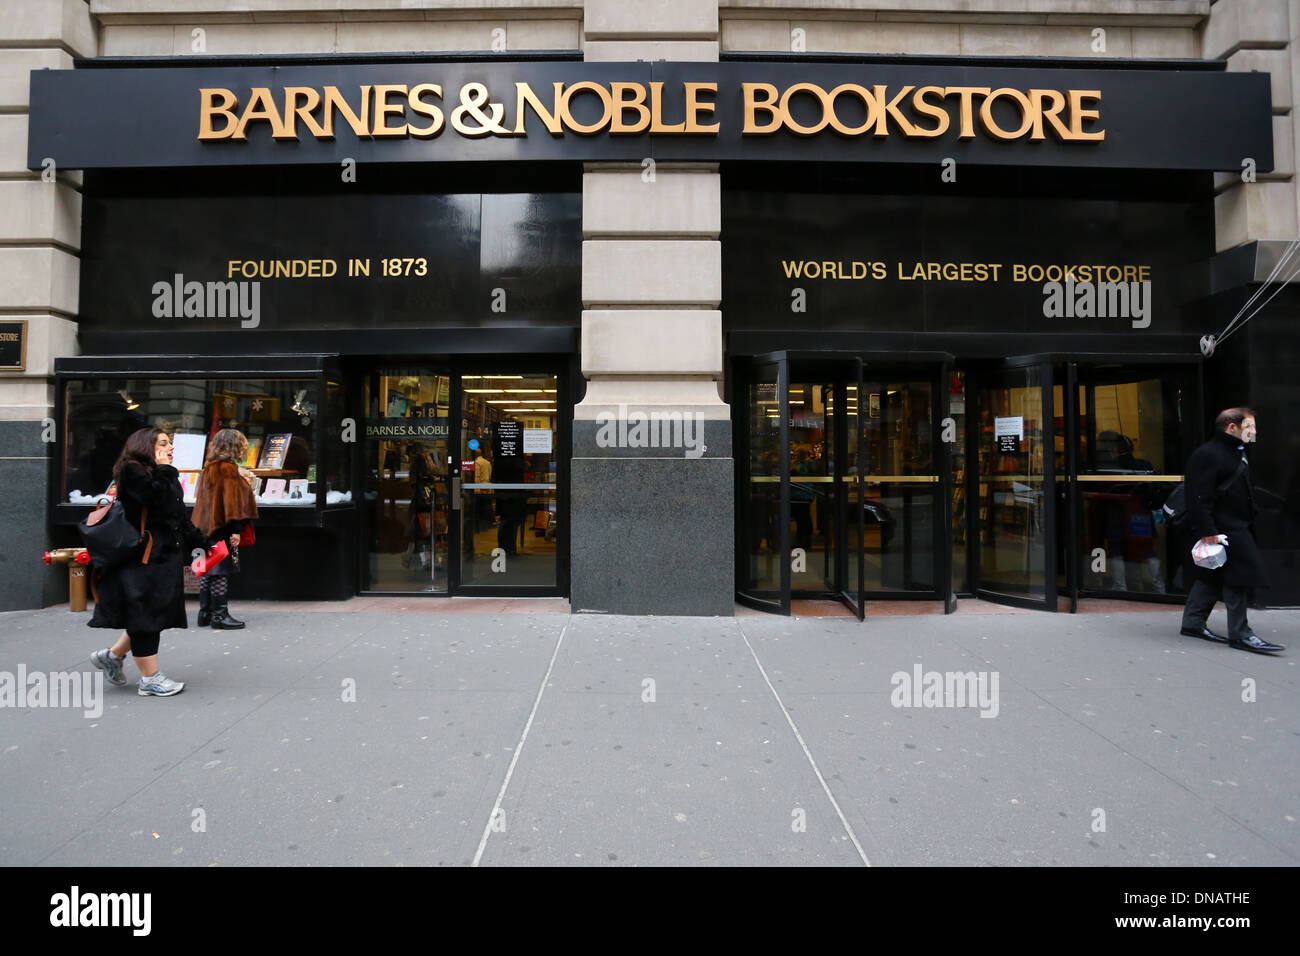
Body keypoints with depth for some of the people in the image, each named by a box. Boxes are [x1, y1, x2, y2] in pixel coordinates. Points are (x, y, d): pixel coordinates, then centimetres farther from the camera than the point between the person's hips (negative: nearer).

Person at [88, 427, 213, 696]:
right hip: (142, 560, -9)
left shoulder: (160, 477, 19)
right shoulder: (132, 471, -9)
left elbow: (180, 518, 21)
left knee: (159, 614, 12)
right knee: (146, 614, -2)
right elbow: (159, 501, -26)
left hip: (164, 557, 9)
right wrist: (164, 470, -13)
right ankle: (150, 679, 5)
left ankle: (112, 655, 30)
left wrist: (202, 541, 17)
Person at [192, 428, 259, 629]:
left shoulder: (209, 467, 12)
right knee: (222, 571, -4)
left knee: (208, 570, 13)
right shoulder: (229, 469, -13)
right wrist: (236, 530, -17)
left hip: (207, 528, 9)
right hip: (223, 529, -9)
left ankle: (205, 613, 20)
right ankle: (220, 615, 1)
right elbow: (232, 500, -17)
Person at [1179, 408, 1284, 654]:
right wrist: (1207, 531, -26)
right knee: (1239, 575, -8)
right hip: (1222, 529, -10)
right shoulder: (1207, 455, -16)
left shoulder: (1236, 453, 18)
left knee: (1211, 576, 13)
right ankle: (1240, 634, 0)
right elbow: (1198, 497, -23)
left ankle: (1193, 623, 20)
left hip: (1237, 526, 10)